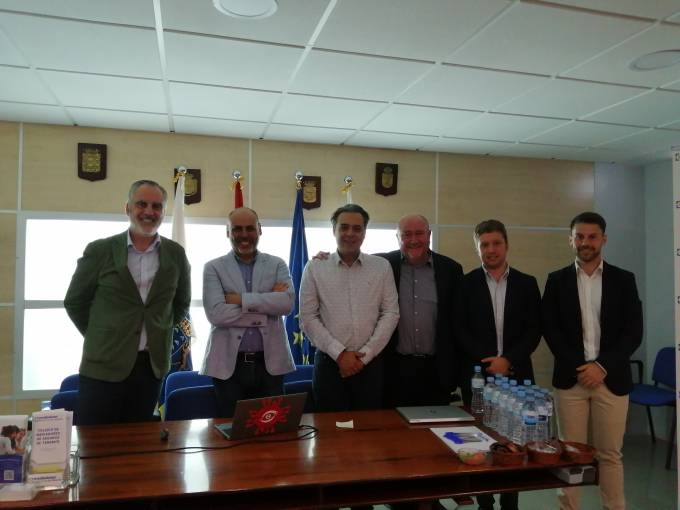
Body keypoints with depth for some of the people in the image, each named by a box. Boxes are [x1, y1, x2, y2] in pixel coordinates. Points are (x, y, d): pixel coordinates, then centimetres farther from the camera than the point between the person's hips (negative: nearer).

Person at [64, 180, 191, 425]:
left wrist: (159, 332, 9)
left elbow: (181, 303, 16)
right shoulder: (100, 250, -4)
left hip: (152, 365, 2)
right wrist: (99, 335, 5)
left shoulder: (175, 254, 3)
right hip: (104, 365, -2)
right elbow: (74, 301, 5)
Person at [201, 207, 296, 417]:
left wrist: (240, 299, -13)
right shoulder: (213, 268, 2)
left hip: (271, 363, 1)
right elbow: (216, 313, -13)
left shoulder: (277, 265, 7)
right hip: (228, 364, -1)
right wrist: (266, 307, -11)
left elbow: (287, 302, -11)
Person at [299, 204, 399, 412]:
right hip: (329, 362, -1)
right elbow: (308, 318, -2)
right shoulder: (315, 267, 0)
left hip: (371, 362, 1)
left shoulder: (382, 266, 3)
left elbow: (391, 313, 1)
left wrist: (364, 355, -7)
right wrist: (339, 354, -9)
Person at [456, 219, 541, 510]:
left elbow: (533, 331, 2)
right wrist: (488, 360, -12)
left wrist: (508, 360, -11)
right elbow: (460, 330, -2)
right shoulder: (466, 283, 2)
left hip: (515, 375, 1)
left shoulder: (527, 284, 7)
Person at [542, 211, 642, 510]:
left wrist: (602, 366, -11)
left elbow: (633, 332, -1)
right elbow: (550, 329, 0)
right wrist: (579, 367, -9)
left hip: (611, 379, 0)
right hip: (570, 378, 0)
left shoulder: (623, 280, 5)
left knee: (610, 454, 8)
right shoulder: (557, 280, 5)